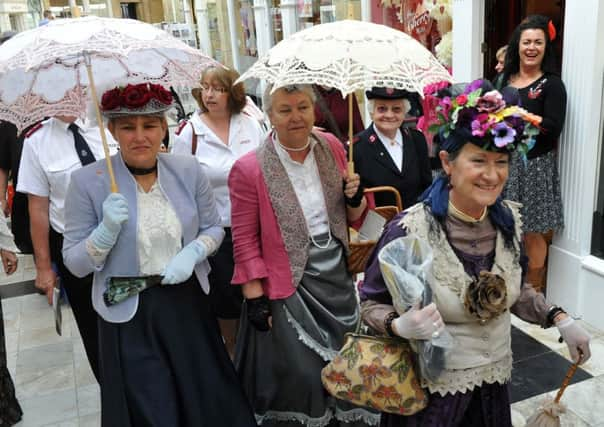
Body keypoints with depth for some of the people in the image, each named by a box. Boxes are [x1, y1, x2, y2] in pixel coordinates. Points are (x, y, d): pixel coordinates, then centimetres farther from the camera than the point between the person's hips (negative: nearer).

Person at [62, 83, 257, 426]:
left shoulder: (188, 170, -4)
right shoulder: (88, 182, -10)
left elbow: (214, 227, 7)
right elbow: (75, 264, -6)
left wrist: (192, 253, -14)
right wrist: (108, 228, -24)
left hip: (188, 303, 3)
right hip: (129, 314, -2)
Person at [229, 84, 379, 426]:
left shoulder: (332, 146, 0)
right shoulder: (250, 169, -14)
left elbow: (352, 218, 10)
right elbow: (245, 241, -11)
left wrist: (355, 197, -12)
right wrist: (256, 299, -12)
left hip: (338, 276, 5)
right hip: (290, 286, -5)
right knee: (299, 377, 8)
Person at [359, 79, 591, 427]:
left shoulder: (510, 220, -7)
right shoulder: (409, 230, -25)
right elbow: (371, 303, -14)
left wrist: (561, 320, 0)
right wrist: (401, 327, -33)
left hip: (495, 381, 5)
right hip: (431, 390, -5)